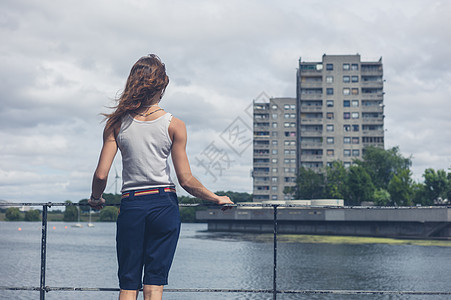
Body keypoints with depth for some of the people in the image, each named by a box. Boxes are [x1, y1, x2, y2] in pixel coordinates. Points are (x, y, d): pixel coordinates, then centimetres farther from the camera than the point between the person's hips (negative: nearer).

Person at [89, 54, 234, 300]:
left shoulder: (117, 123, 1)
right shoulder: (174, 125, -3)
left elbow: (101, 175, -2)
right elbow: (186, 180, -4)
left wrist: (96, 199, 19)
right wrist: (217, 199, 10)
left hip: (131, 205, 1)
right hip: (164, 204, -1)